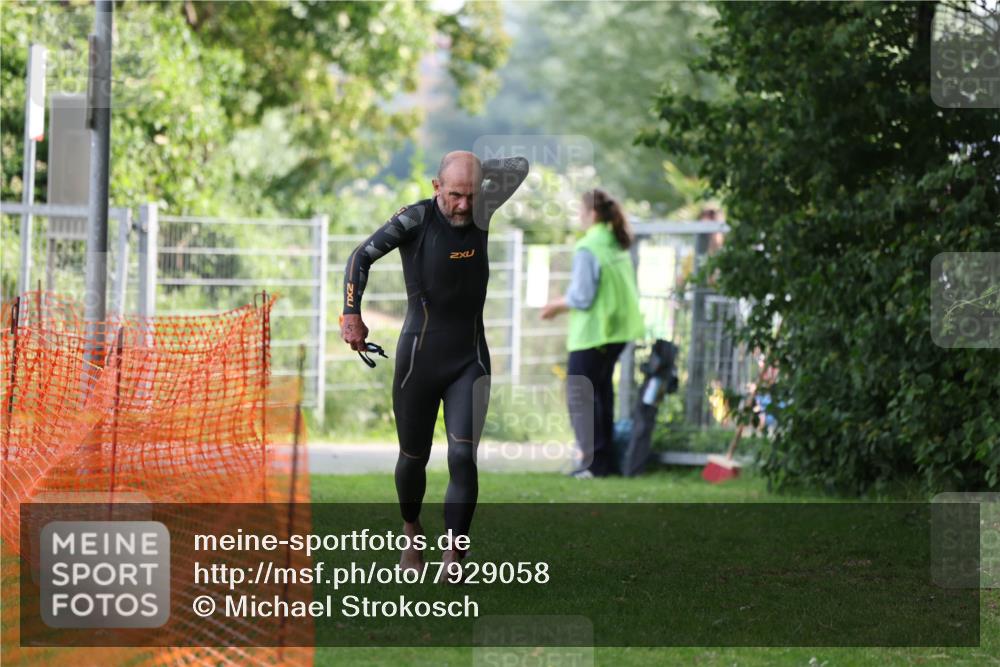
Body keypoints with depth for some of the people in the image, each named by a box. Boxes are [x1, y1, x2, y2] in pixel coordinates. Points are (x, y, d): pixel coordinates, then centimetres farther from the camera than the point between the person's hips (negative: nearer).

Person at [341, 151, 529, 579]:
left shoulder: (480, 214, -1)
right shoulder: (416, 218, -11)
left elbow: (520, 167, 12)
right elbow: (363, 256, -16)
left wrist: (476, 171, 3)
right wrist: (351, 315, -27)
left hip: (469, 362, 2)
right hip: (418, 361, -2)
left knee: (463, 456, -14)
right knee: (413, 459, 11)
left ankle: (454, 559, -12)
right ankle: (412, 534, 39)